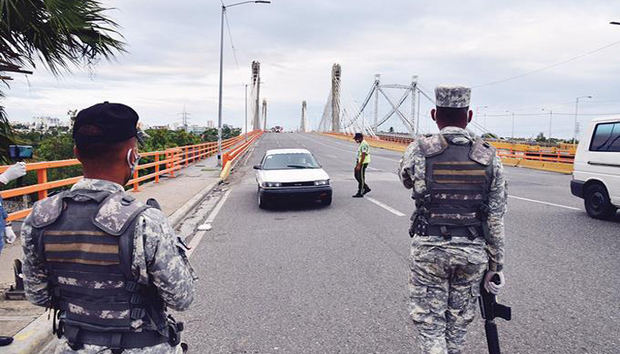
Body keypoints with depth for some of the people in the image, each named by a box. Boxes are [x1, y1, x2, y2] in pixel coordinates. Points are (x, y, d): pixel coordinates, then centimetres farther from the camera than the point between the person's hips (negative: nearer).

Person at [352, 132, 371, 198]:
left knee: (361, 178, -5)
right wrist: (357, 164, 21)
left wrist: (359, 165, -23)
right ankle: (366, 188, 22)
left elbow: (363, 156, -22)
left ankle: (360, 193, 1)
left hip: (363, 163, -11)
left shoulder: (364, 144, -18)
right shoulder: (361, 144, 15)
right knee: (357, 176, 14)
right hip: (359, 163, 11)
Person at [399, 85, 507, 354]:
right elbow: (496, 219, -2)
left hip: (429, 249, -3)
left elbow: (406, 179, 14)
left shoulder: (419, 151, -10)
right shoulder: (489, 157, -3)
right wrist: (496, 265, 6)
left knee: (429, 322, 8)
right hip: (473, 251, 3)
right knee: (459, 320, 19)